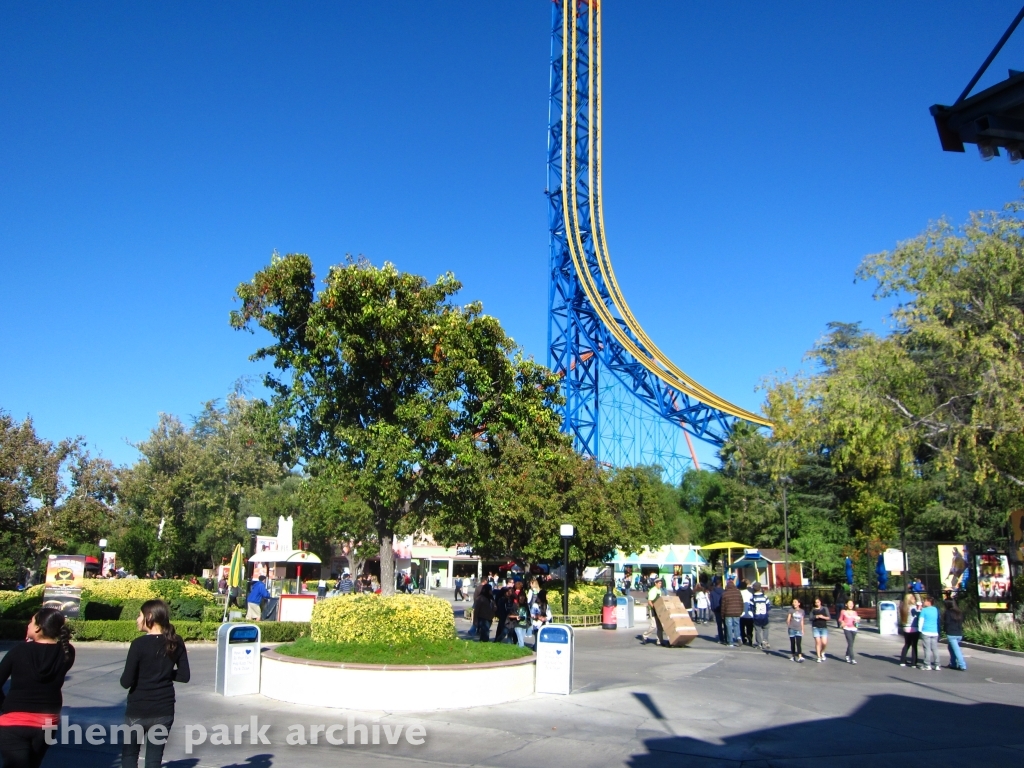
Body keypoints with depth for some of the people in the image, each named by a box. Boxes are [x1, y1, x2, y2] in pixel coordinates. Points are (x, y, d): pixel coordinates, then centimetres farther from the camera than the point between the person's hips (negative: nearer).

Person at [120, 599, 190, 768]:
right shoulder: (176, 643, -3)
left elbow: (126, 682, -15)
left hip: (138, 711, -3)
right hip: (164, 710, 3)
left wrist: (142, 673, 4)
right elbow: (184, 676, 0)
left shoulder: (139, 644, -15)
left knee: (129, 754, 16)